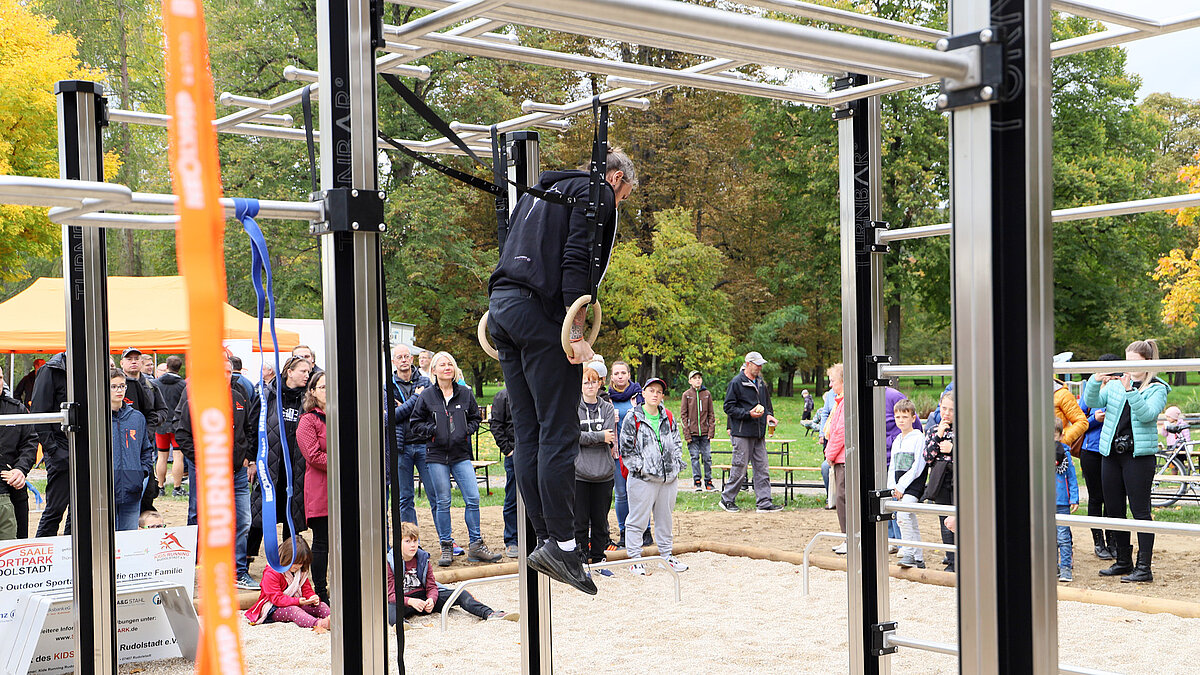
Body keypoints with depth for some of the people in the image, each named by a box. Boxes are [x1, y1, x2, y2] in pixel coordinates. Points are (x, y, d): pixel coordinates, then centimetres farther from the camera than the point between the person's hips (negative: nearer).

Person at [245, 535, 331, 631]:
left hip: (296, 604, 7)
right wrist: (297, 601, -32)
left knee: (321, 606, -12)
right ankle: (319, 624, -64)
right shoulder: (271, 573, -15)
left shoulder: (301, 572, 9)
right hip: (273, 609, -7)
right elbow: (276, 598, -21)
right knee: (293, 610, -38)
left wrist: (313, 598, -15)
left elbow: (307, 590, 11)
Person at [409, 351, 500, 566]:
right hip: (436, 456, -2)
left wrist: (467, 429, 0)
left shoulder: (465, 393, 8)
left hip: (461, 454, 2)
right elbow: (415, 424, 6)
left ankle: (476, 545, 4)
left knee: (473, 498, -6)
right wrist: (433, 430, -10)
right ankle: (446, 547, 12)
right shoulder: (426, 396, 3)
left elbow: (476, 418, 19)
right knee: (443, 502, 2)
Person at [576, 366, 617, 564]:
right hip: (579, 472, -2)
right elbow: (574, 435, -10)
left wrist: (587, 438, -8)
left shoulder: (608, 408, 9)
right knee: (580, 521, 0)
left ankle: (598, 559, 17)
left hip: (604, 473, 2)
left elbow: (610, 437, -2)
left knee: (601, 521, 8)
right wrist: (600, 436, -11)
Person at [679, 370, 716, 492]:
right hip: (692, 432, -1)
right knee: (695, 457, 1)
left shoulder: (707, 394, 7)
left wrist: (711, 431, 0)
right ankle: (696, 482, 8)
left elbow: (711, 414, 9)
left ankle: (708, 482, 9)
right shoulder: (686, 395, 3)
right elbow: (683, 415, 1)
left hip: (705, 433, 1)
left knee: (707, 457, 1)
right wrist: (687, 433, -6)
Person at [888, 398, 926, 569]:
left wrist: (901, 486, -15)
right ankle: (919, 559, 14)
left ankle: (908, 553, -19)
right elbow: (892, 467, 16)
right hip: (900, 487, 8)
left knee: (902, 515, -23)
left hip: (913, 485, -8)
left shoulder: (918, 438, -8)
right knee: (911, 522, 9)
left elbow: (917, 467, -13)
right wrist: (892, 487, 1)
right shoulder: (897, 441, 16)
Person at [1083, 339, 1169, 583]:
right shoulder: (1115, 382, 10)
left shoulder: (1157, 389, 0)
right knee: (1114, 510, 10)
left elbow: (1147, 414, -17)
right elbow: (1092, 402, 0)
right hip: (1111, 453, 5)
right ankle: (1123, 561, 23)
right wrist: (1096, 381, -17)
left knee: (1140, 510, -5)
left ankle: (1144, 567, -1)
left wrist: (1129, 390, -26)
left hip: (1139, 454, -5)